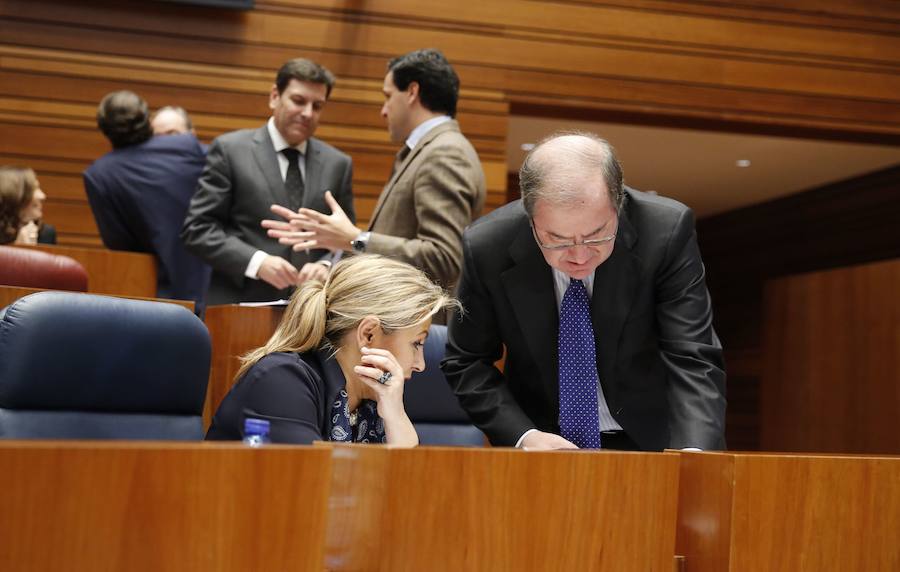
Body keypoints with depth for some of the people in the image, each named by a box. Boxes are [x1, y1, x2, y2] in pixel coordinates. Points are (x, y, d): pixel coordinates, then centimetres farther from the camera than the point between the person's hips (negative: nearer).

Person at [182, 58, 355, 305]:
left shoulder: (338, 164, 11)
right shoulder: (231, 149, 2)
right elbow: (198, 227, -3)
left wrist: (326, 266, -9)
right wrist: (256, 262, -16)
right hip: (240, 303, -3)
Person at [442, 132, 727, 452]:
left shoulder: (668, 231, -17)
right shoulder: (487, 247, -14)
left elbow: (693, 358, -19)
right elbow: (464, 362, -2)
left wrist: (692, 457, -34)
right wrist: (523, 436, -16)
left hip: (647, 444, 0)